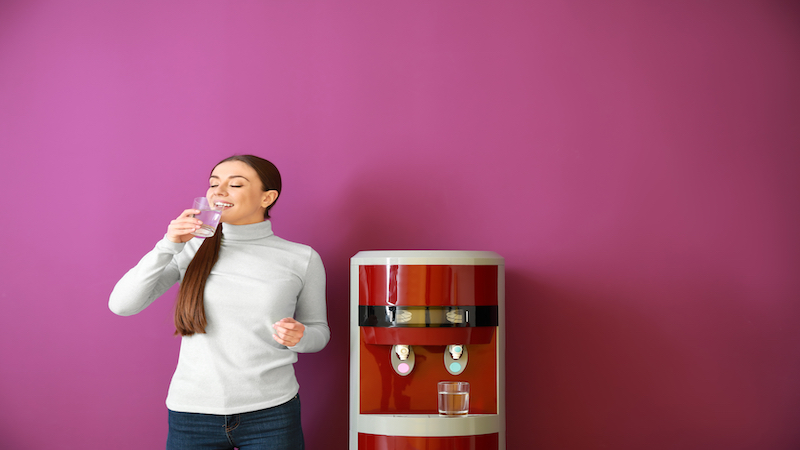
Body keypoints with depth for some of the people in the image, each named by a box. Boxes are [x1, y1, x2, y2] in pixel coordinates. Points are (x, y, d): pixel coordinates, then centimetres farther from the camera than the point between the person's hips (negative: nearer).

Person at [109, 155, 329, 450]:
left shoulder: (301, 259, 0)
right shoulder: (192, 250, 2)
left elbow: (318, 330, 11)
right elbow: (122, 304, -4)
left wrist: (298, 336, -12)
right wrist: (168, 246, -13)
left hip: (271, 414, -1)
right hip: (192, 412, 1)